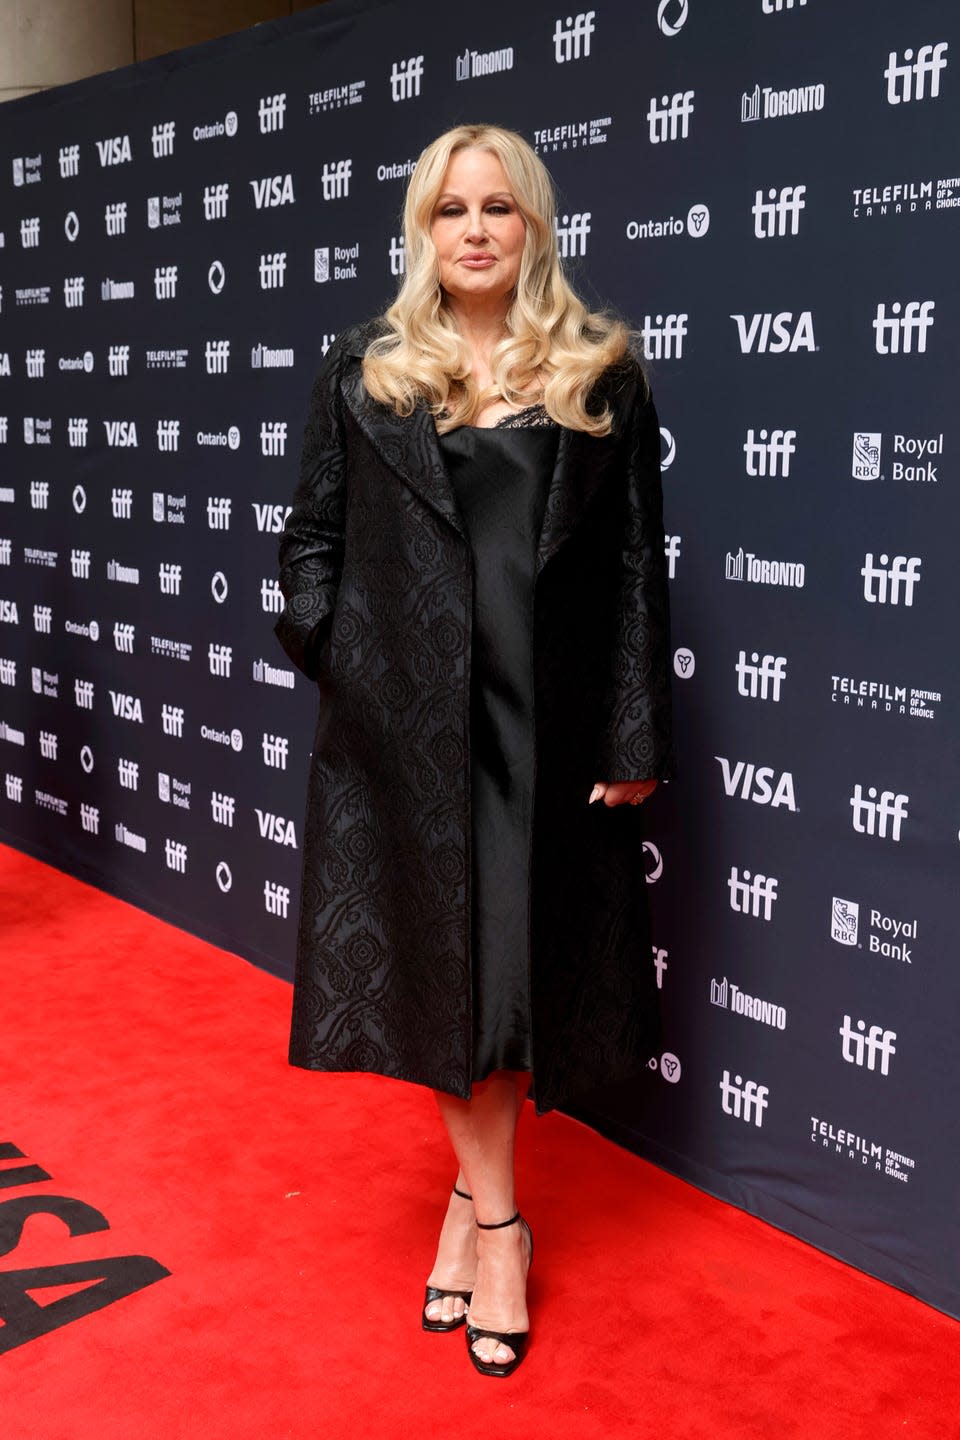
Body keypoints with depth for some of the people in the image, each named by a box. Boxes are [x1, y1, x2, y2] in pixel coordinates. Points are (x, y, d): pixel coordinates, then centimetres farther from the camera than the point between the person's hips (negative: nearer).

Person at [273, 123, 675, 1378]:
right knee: (439, 954, 7)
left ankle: (476, 1193, 27)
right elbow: (315, 534, 8)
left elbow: (637, 562, 1)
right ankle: (496, 1217, 23)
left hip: (546, 722, 0)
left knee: (514, 955, 7)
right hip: (403, 719, 1)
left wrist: (636, 735, -3)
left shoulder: (602, 372, 4)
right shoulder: (365, 370, 6)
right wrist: (329, 652, -8)